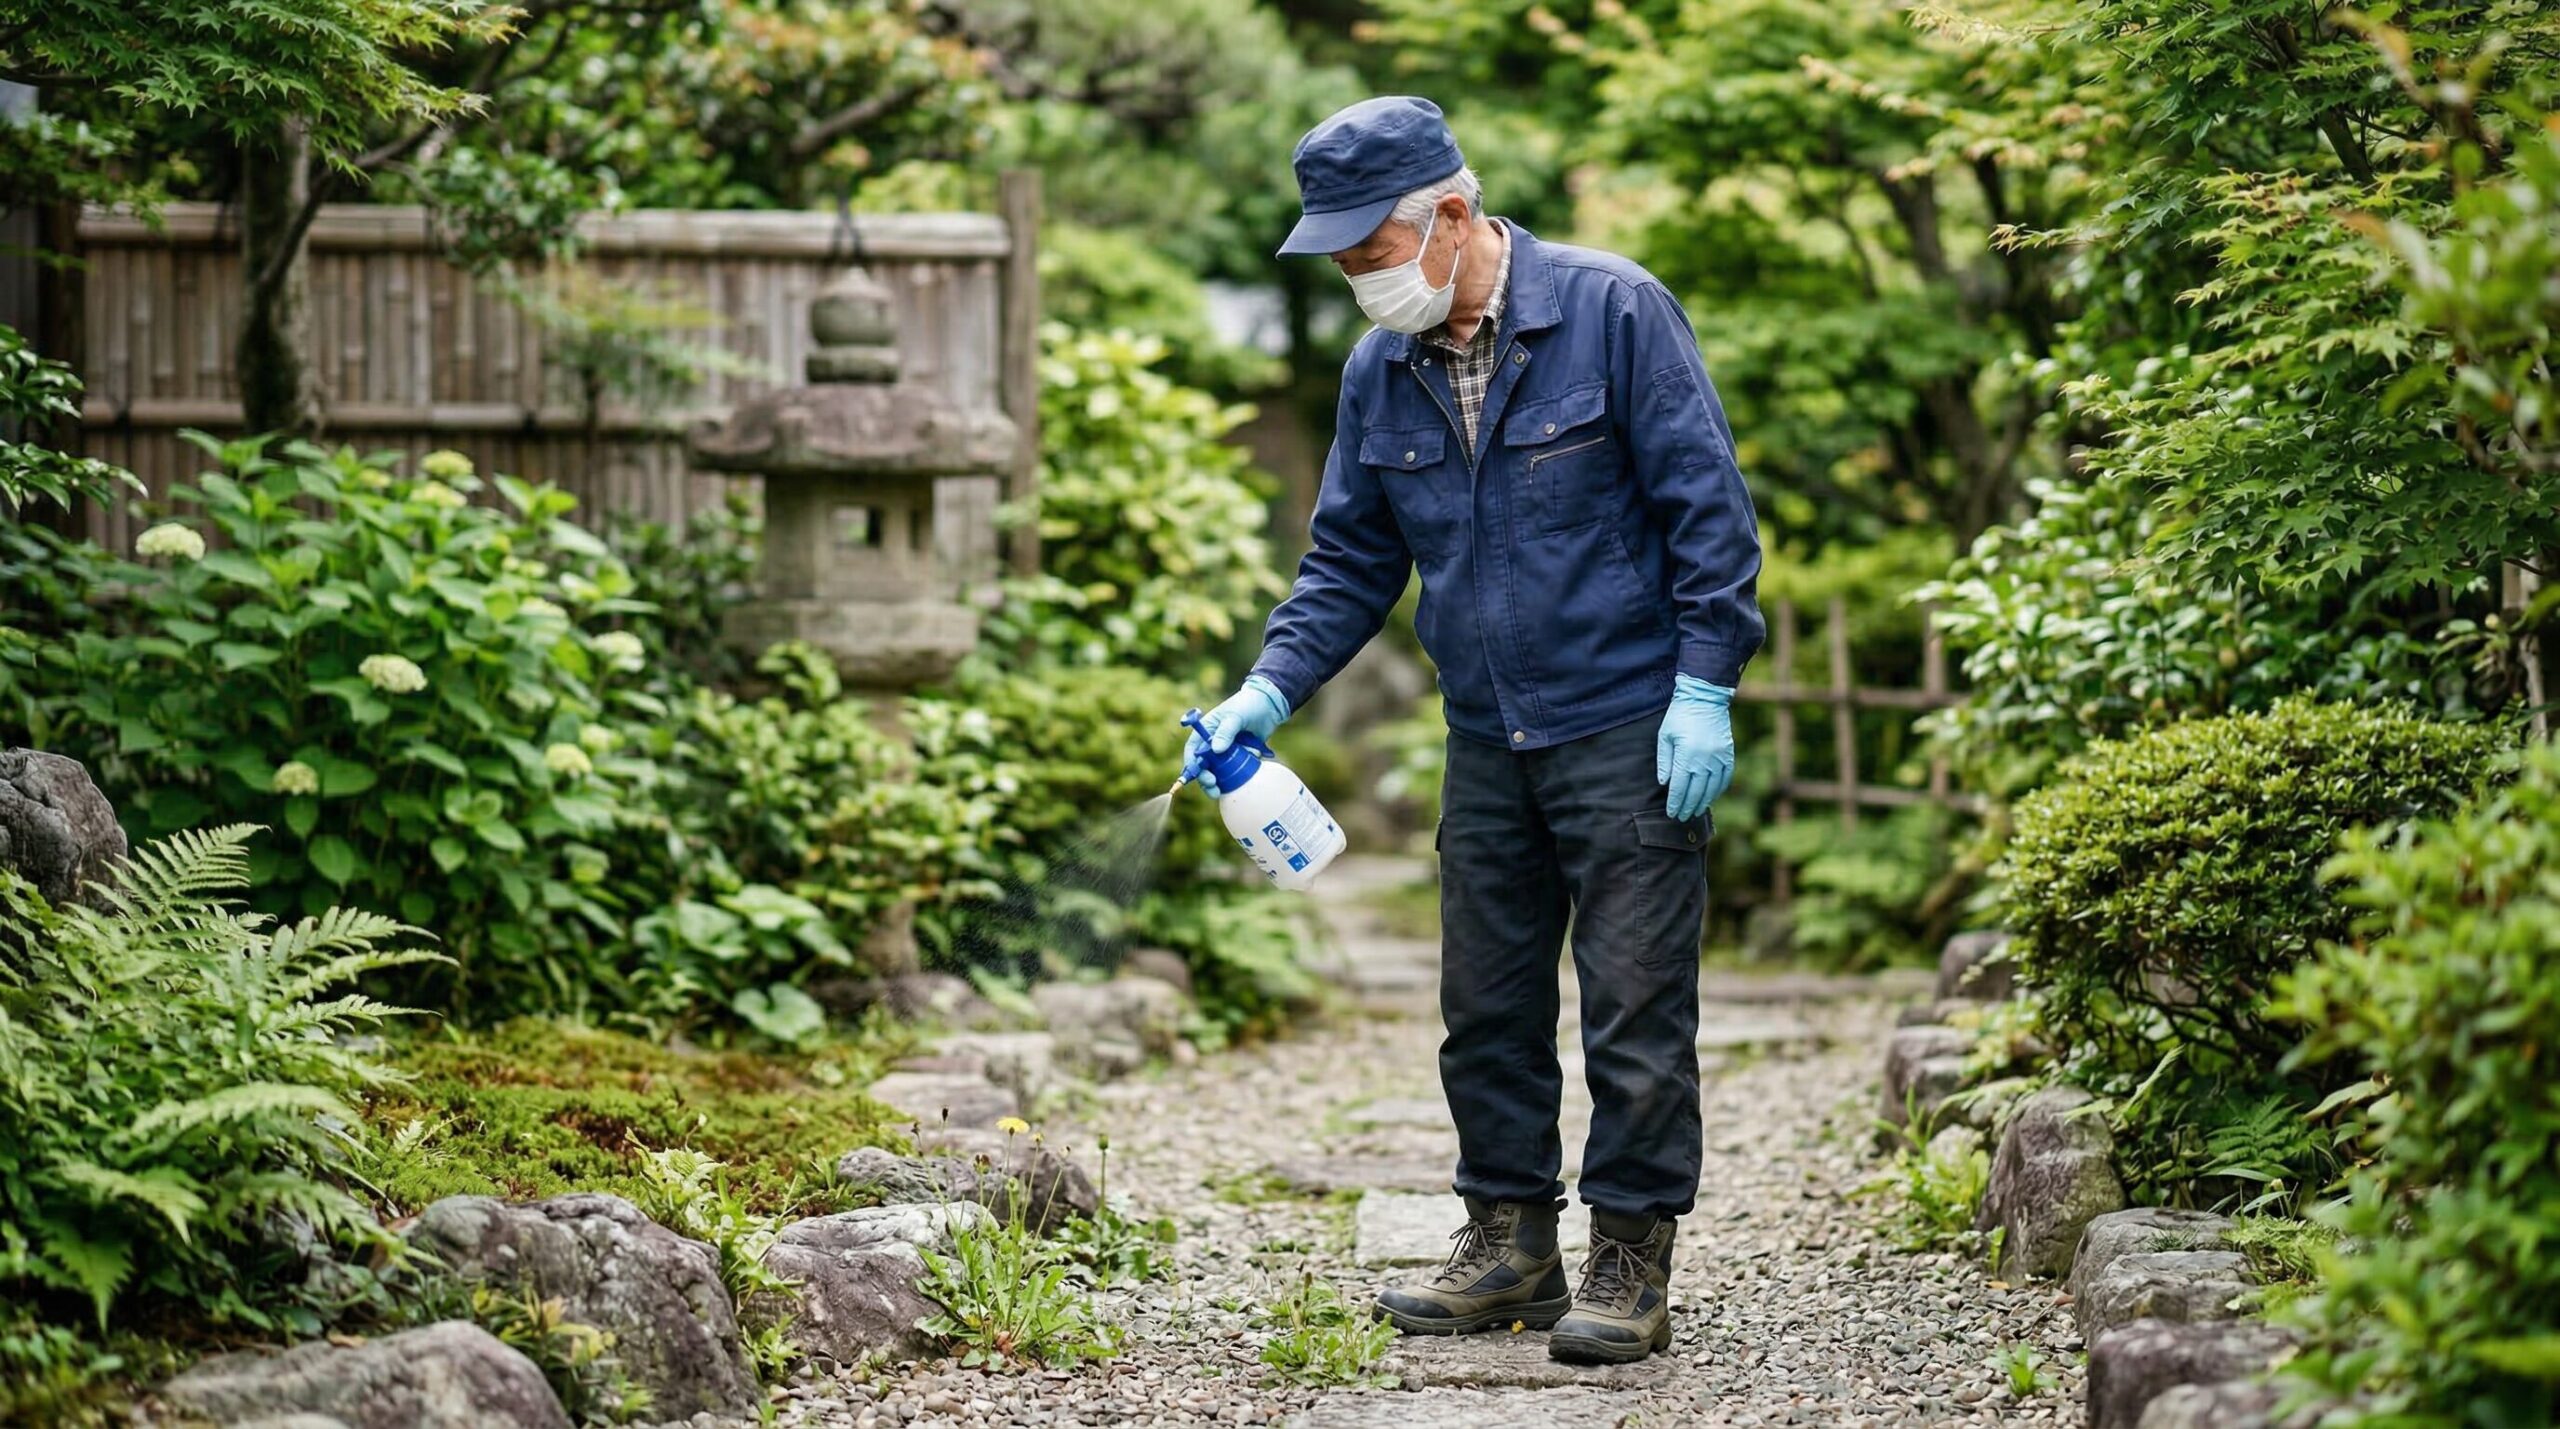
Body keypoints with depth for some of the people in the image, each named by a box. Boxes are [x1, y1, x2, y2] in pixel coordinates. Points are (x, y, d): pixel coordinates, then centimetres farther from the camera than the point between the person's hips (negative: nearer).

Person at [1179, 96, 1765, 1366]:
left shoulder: (1613, 312, -11)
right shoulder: (1379, 373, 7)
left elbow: (1706, 510, -10)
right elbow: (1351, 559, 14)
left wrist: (1704, 691, -15)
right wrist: (1271, 686, -1)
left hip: (1630, 734, -6)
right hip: (1487, 741, 6)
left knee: (1634, 1008, -4)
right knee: (1487, 1008, 10)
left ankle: (1629, 1267, 3)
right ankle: (1509, 1246, 21)